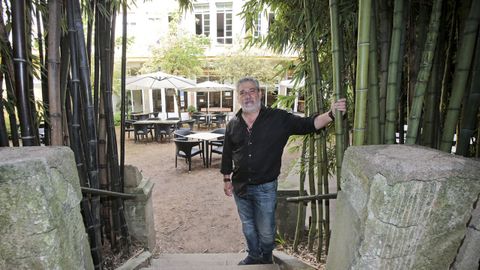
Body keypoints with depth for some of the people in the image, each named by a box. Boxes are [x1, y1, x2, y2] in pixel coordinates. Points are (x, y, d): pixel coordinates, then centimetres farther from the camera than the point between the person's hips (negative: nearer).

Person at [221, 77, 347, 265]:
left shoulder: (278, 118, -10)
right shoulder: (233, 124, 0)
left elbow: (307, 125, -14)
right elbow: (227, 154, 8)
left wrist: (331, 114, -29)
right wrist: (226, 179, 11)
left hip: (265, 187, -3)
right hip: (240, 186, 3)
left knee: (266, 230, 12)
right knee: (248, 227, 21)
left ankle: (266, 259, 42)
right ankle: (254, 256, 46)